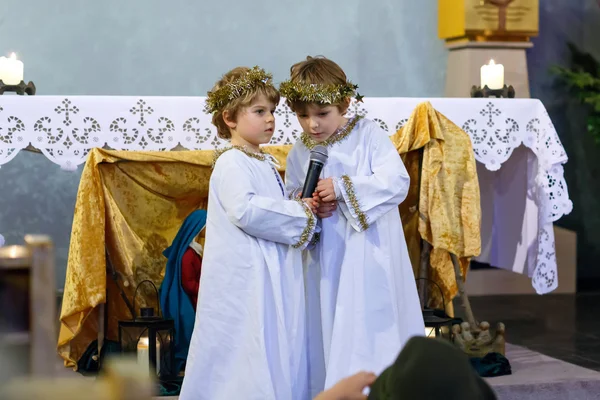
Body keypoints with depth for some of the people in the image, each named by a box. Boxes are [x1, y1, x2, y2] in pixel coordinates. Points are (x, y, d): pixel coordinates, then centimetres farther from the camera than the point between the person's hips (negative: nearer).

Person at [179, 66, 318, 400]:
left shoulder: (267, 163, 18)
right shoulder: (232, 163, -11)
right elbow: (244, 209, -26)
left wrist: (303, 209, 4)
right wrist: (298, 213, -15)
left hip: (275, 274, 10)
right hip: (246, 276, -10)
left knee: (279, 347, 11)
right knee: (249, 353, -8)